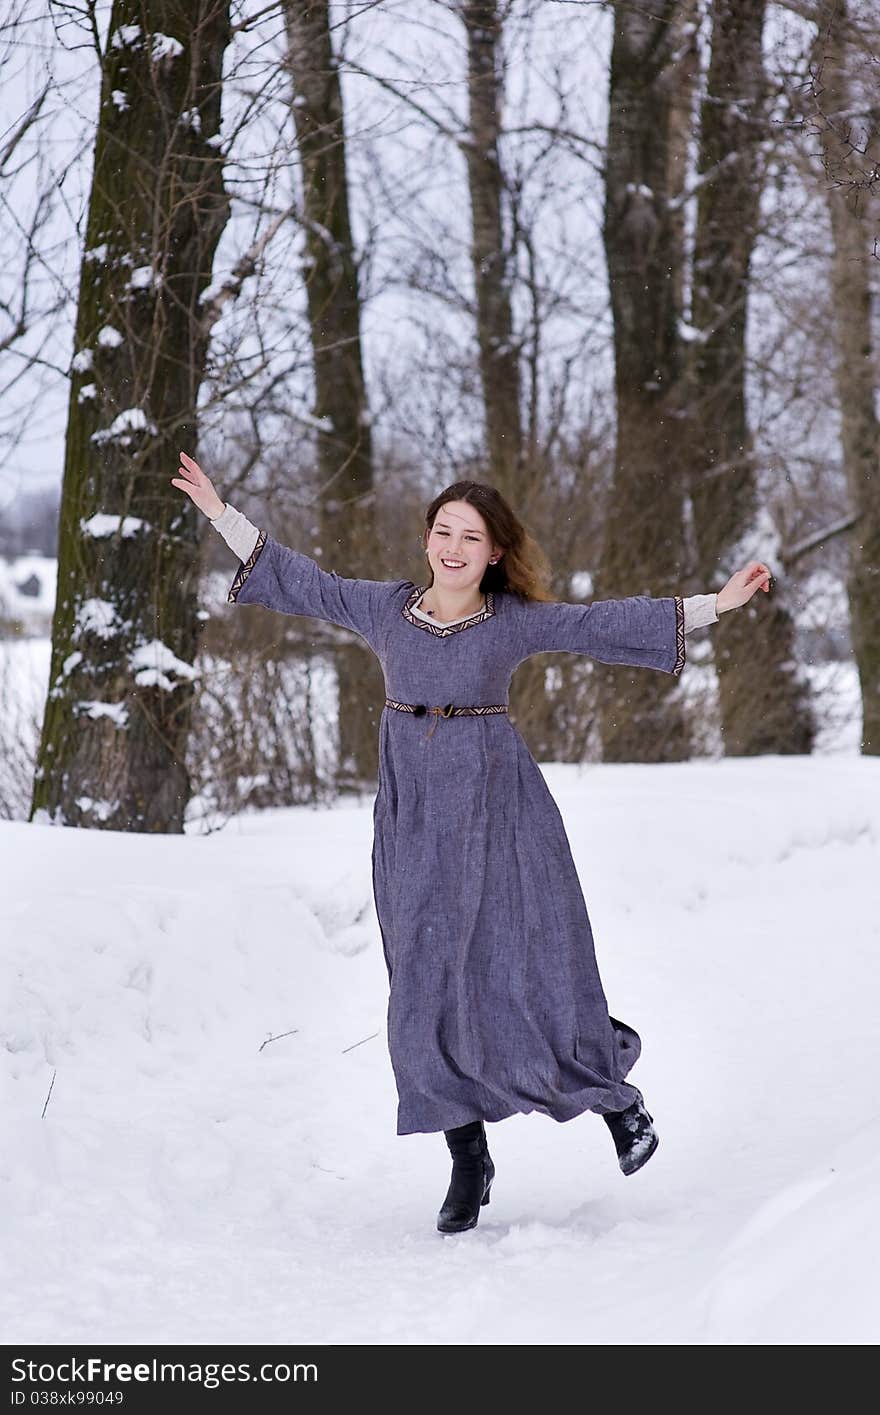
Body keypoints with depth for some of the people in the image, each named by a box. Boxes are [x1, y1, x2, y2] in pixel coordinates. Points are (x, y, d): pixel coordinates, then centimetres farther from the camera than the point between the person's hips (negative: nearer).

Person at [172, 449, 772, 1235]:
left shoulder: (517, 621, -1)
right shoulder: (385, 607, 5)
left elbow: (609, 624, -4)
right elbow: (301, 580, 12)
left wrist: (715, 604, -9)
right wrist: (220, 514, 13)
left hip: (497, 809, -2)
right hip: (413, 816, 2)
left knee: (529, 972, -5)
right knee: (431, 987, 1)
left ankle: (614, 1088, 23)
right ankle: (469, 1162, 11)